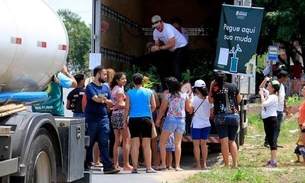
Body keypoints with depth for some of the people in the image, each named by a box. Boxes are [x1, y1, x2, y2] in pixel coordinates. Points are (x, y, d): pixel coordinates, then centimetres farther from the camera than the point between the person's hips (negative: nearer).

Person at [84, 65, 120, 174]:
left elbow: (110, 102, 11)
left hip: (104, 119, 5)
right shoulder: (90, 87, -5)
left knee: (104, 143, 0)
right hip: (92, 119, -5)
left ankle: (107, 166, -4)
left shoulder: (105, 87, 14)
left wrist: (103, 100, -8)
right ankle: (86, 165, 14)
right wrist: (104, 99, -7)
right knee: (89, 143, 3)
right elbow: (96, 98, -20)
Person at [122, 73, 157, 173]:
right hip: (146, 119, 0)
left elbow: (127, 108, -1)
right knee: (146, 144, 3)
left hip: (133, 120, 0)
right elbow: (153, 106, 4)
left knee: (135, 144, 4)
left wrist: (125, 120, 7)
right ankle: (148, 167, 2)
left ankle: (135, 168, 4)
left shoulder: (129, 93, 1)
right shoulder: (149, 92, 2)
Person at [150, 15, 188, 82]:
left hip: (181, 46, -9)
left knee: (176, 65, -19)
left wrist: (159, 48, -39)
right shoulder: (155, 32, -7)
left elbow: (172, 44, -35)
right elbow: (157, 45, -1)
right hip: (174, 50, 9)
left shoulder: (168, 28, -31)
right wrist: (154, 48, -25)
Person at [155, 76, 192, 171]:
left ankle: (163, 164, 2)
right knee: (178, 143, 3)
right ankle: (177, 166, -1)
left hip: (170, 120, -3)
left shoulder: (167, 96, -7)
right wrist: (190, 99, 24)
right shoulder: (185, 95, 2)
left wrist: (158, 120, 15)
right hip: (181, 120, 3)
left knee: (162, 142, 8)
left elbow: (162, 110, 1)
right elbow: (189, 109, 10)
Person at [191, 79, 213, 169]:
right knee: (203, 144, 13)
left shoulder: (194, 99, -14)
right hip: (206, 124, 4)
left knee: (196, 144, 4)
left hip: (196, 124, -4)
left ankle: (198, 164, 3)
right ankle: (204, 164, 14)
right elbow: (211, 112, 4)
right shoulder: (208, 99, -1)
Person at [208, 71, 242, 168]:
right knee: (232, 141, 13)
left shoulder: (215, 89, -6)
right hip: (234, 115, 3)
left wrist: (211, 87, 9)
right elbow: (239, 99, 14)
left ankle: (227, 165, -7)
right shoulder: (233, 86, 3)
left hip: (221, 117, -3)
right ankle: (235, 164, 7)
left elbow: (210, 100, 10)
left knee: (224, 141, -3)